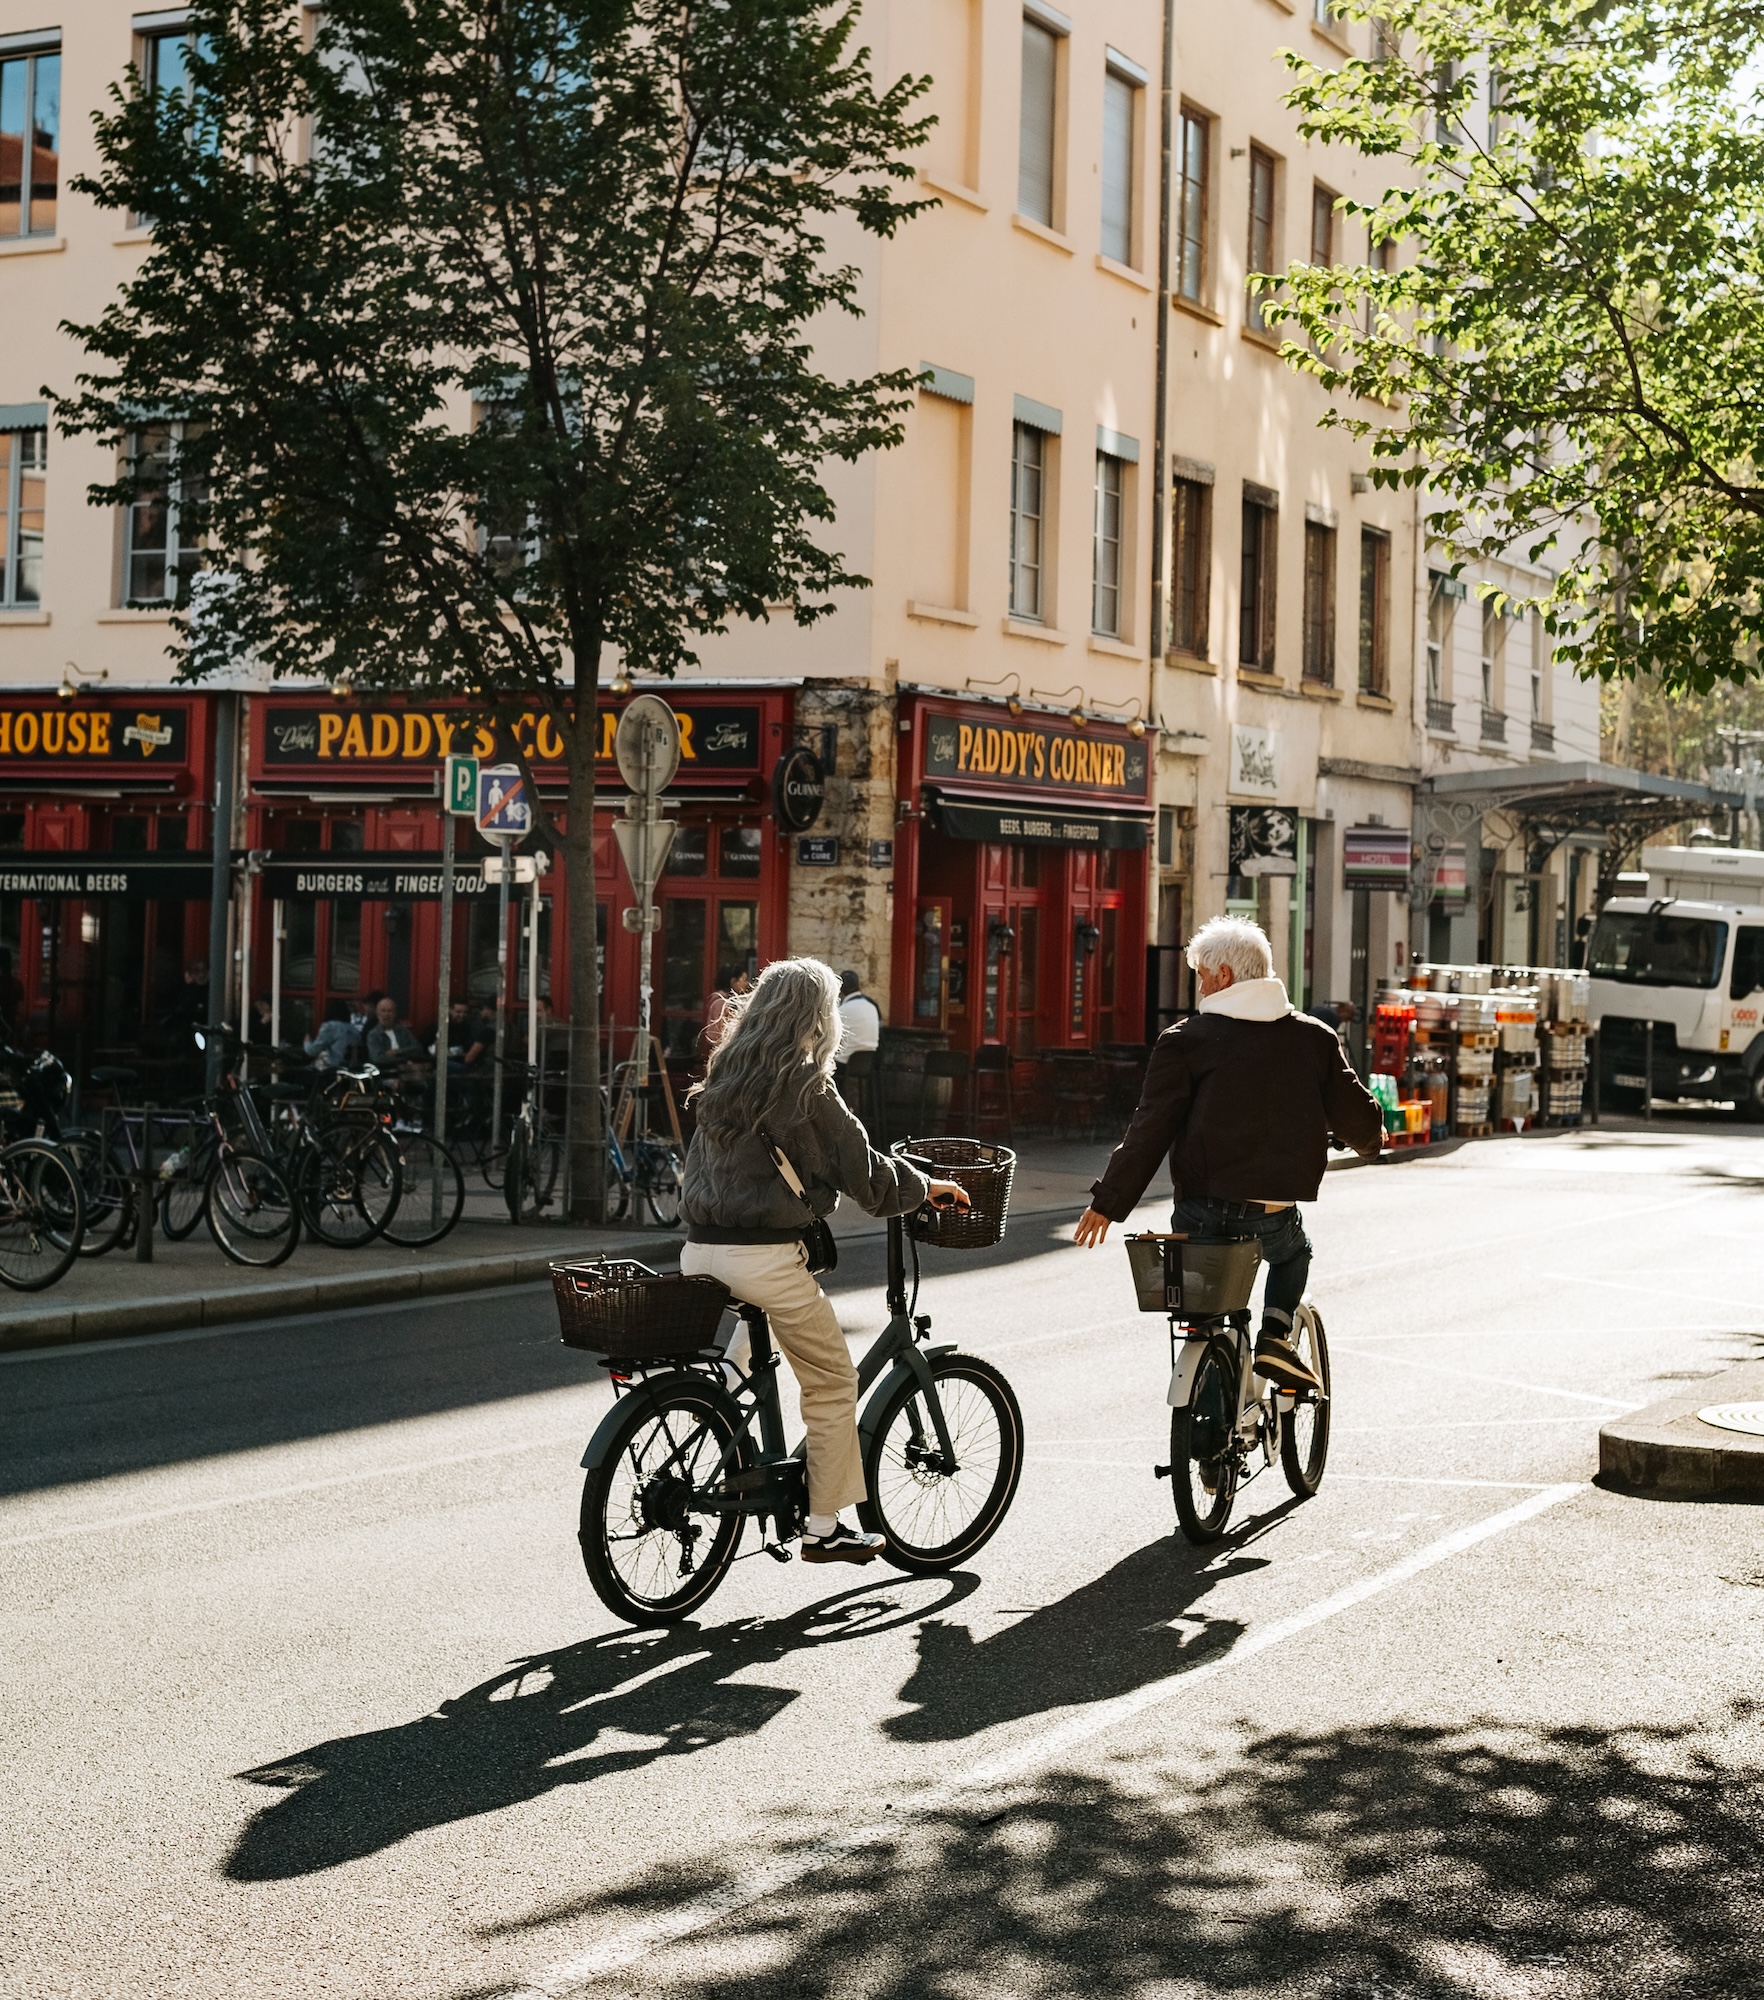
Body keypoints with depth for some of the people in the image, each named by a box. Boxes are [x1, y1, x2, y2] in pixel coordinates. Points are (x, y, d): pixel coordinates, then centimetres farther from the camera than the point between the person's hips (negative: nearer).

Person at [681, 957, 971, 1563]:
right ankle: (823, 1528, 11)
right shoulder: (806, 1088, -10)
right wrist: (927, 1187, 10)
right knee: (832, 1383, 7)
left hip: (701, 1251, 7)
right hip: (765, 1257, -7)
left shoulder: (720, 1081, 11)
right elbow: (864, 1172, -7)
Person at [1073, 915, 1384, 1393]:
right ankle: (1275, 1334, 10)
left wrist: (1109, 1201, -3)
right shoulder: (1316, 1037, 5)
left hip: (1204, 1208, -2)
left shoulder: (1186, 1040, -3)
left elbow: (1150, 1128, -7)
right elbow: (1355, 1116, 11)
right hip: (1275, 1213, 2)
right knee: (1294, 1254, 33)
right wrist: (1372, 1142, 35)